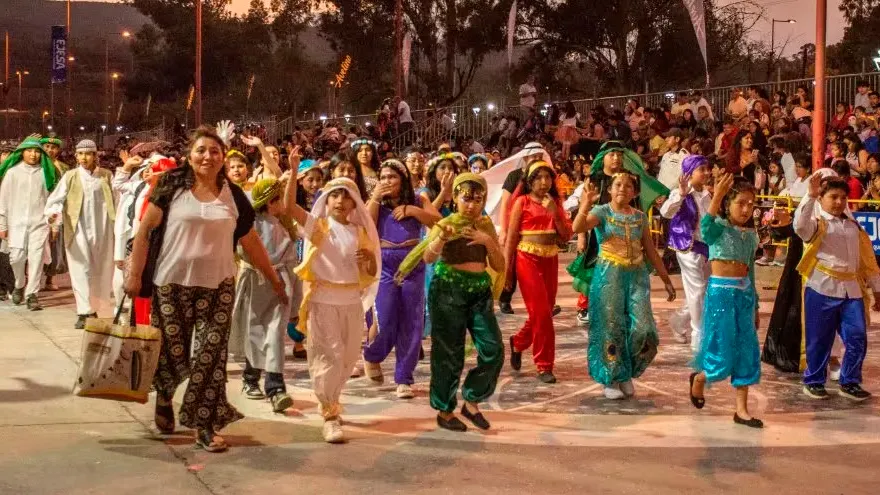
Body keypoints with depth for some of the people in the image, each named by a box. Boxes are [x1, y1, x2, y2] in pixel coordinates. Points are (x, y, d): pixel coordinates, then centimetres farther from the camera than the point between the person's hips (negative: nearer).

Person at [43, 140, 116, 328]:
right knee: (81, 270, -3)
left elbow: (116, 200, 4)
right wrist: (54, 213, -26)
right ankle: (84, 313, -2)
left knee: (100, 270, 8)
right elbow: (55, 199, -6)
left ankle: (95, 309, 22)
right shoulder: (70, 176, 1)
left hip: (101, 230, 1)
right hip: (78, 230, -1)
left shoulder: (106, 175, 4)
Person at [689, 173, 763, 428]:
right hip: (720, 292, -6)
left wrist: (755, 304, 20)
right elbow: (705, 228, -35)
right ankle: (699, 378, 29)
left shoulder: (750, 234, 10)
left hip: (744, 293, 6)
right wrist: (717, 196, -44)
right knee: (723, 353, -4)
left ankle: (742, 409, 13)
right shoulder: (718, 227, -8)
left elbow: (750, 270, 18)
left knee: (747, 351, 5)